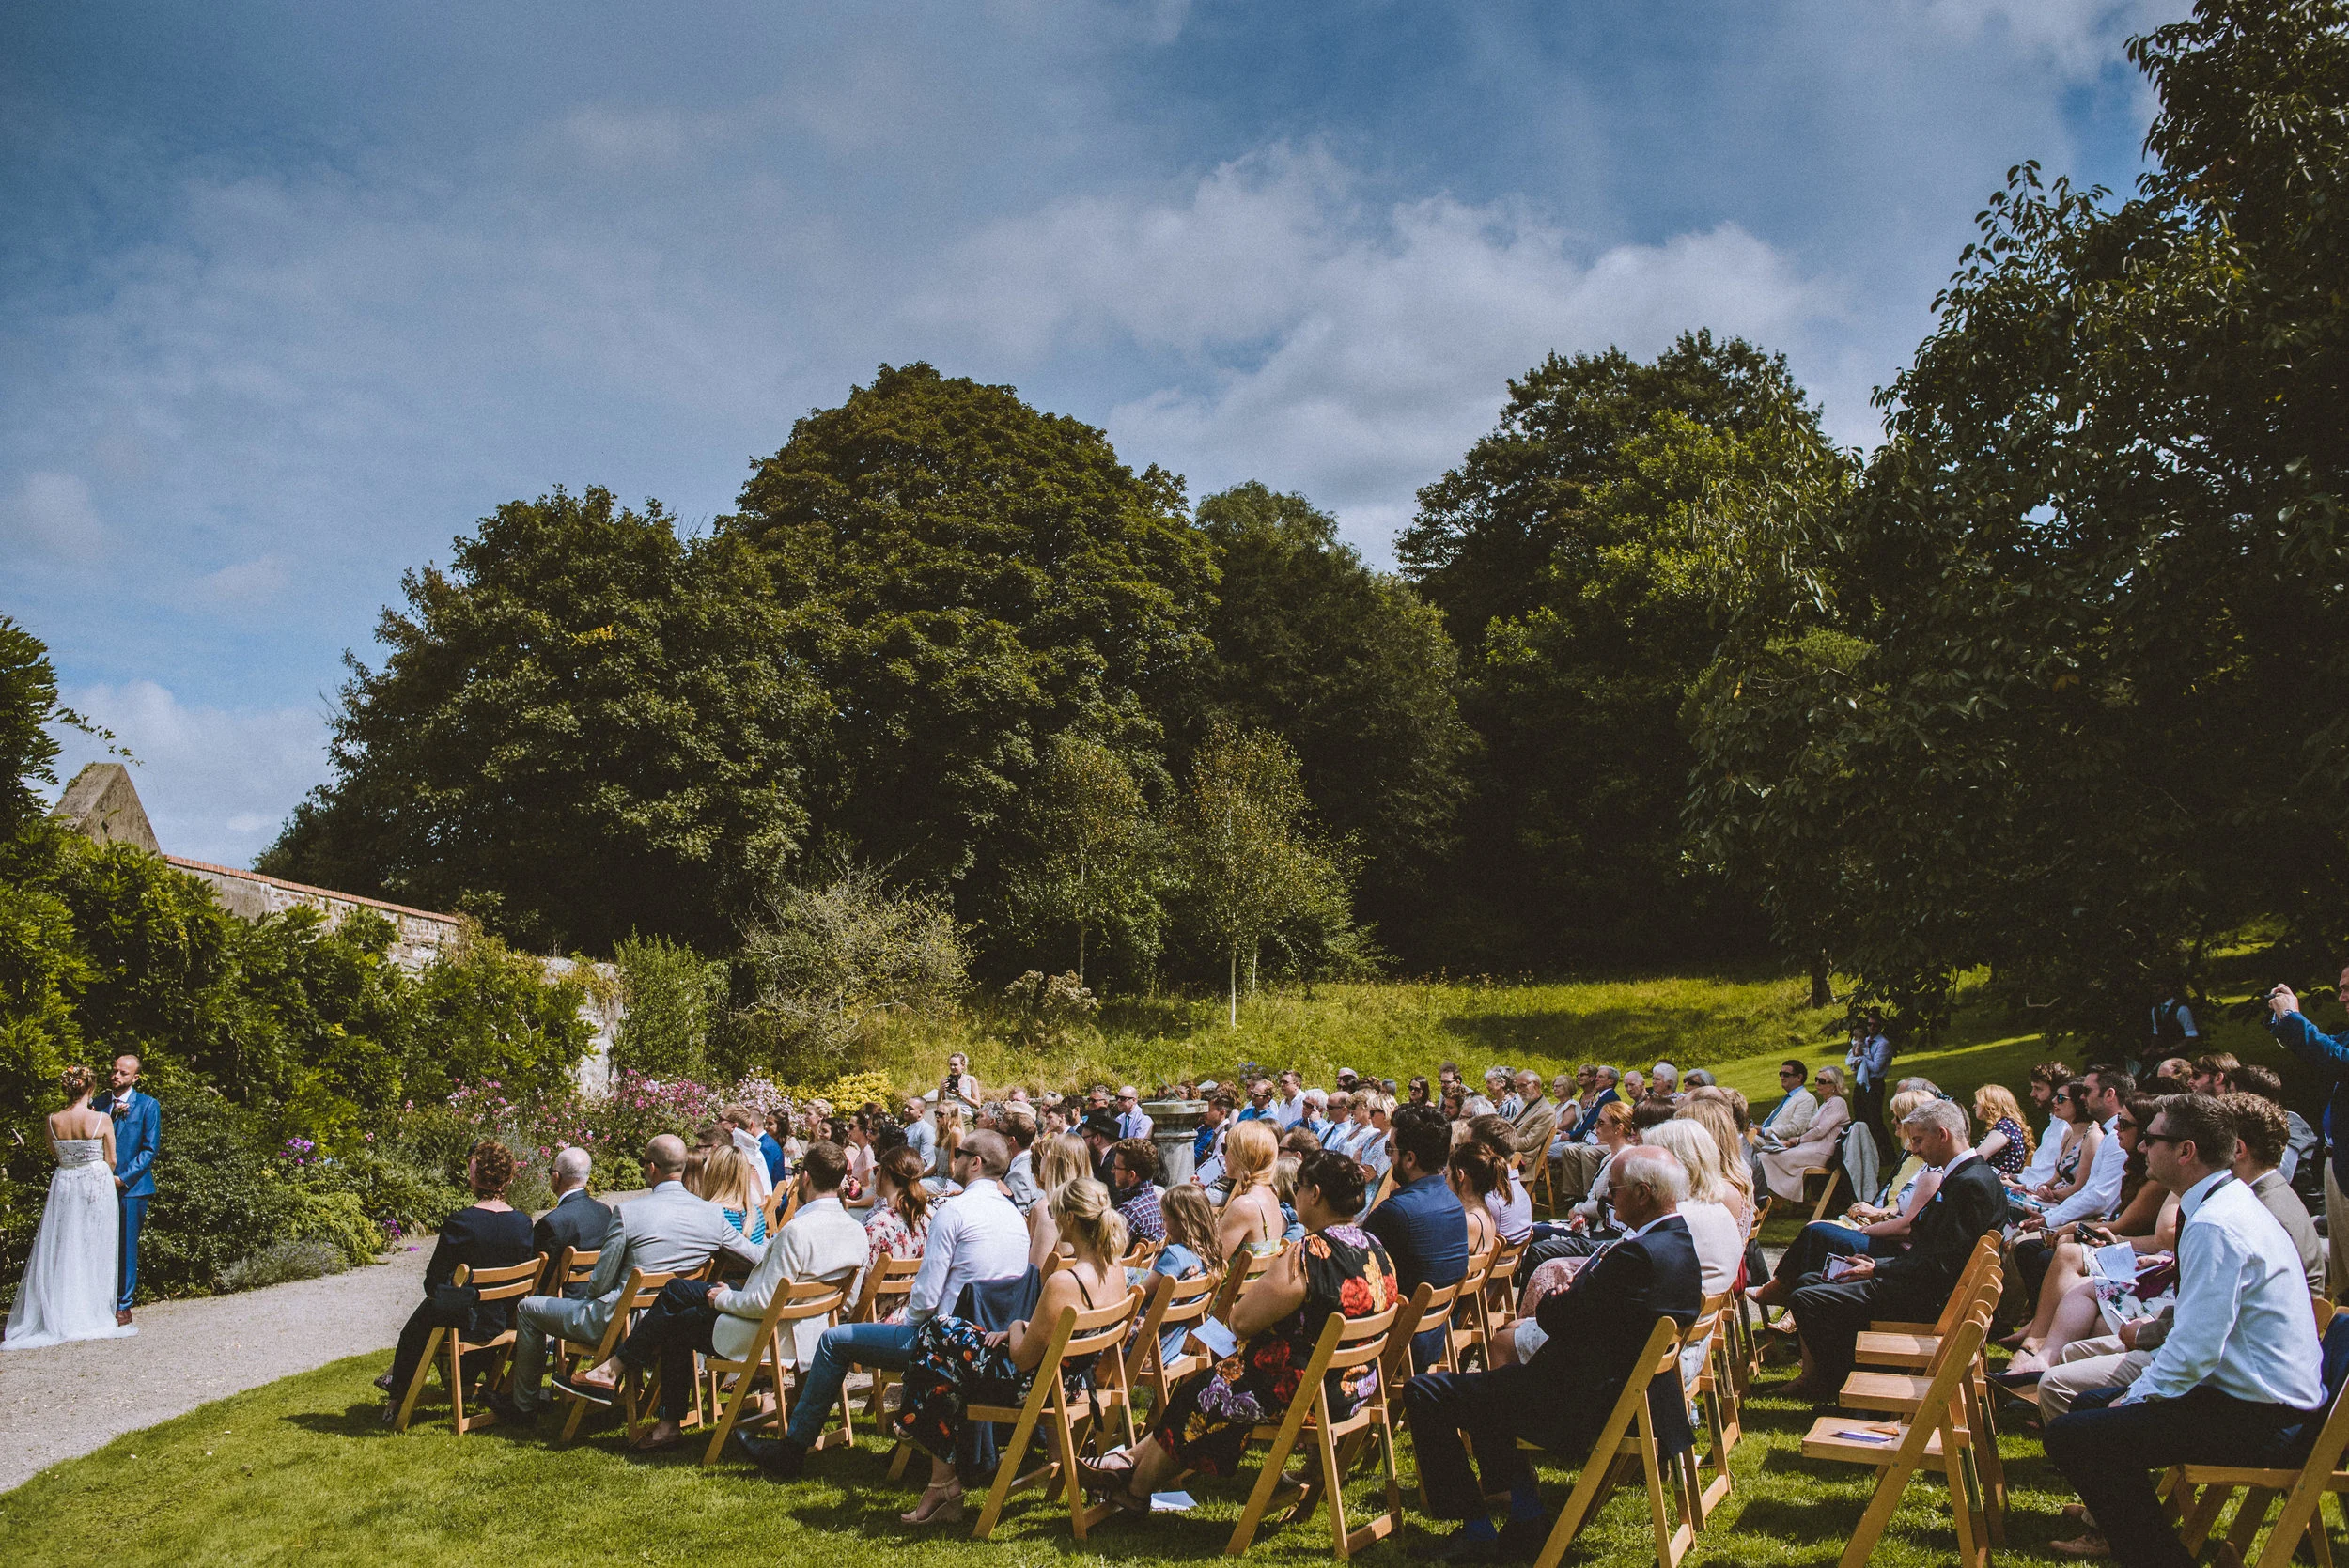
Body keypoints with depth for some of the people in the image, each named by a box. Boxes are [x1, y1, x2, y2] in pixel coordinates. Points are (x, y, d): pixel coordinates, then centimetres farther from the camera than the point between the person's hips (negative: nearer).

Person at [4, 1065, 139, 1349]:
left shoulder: (53, 1120, -5)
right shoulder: (102, 1119, -14)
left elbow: (54, 1152, 14)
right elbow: (111, 1160, -4)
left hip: (63, 1185, 3)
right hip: (97, 1184, -3)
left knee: (60, 1252, 11)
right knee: (94, 1251, 6)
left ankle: (56, 1315, 14)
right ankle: (93, 1314, 12)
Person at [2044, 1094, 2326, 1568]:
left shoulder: (2214, 1227, -24)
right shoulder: (2233, 1202, 10)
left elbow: (2196, 1348, -25)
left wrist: (2137, 1398, -11)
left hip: (2259, 1420, -11)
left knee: (2069, 1436, -16)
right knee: (2090, 1403, 18)